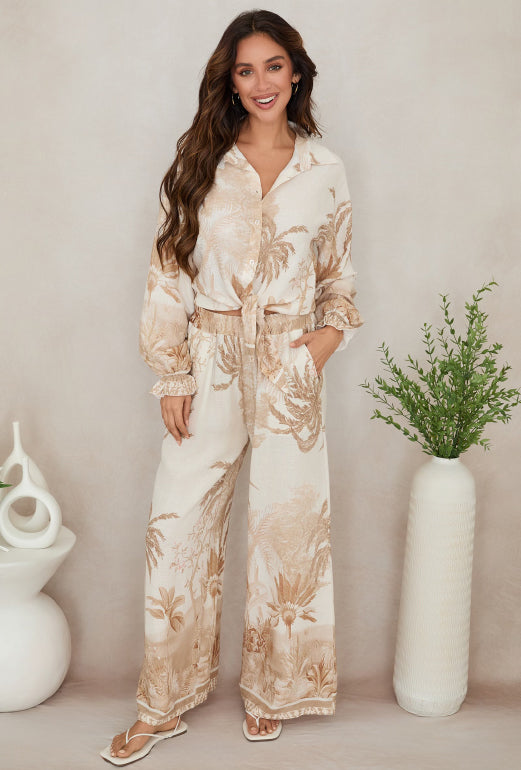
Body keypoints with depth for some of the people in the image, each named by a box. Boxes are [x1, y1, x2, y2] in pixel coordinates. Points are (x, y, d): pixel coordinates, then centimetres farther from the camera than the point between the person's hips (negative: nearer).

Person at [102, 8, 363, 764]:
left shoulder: (323, 168, 6)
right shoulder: (200, 160, 3)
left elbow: (339, 276, 12)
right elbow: (168, 272, 0)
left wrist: (326, 339, -5)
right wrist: (172, 375, -5)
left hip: (289, 369, 1)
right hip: (208, 364, 0)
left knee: (286, 526, 7)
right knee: (179, 530, 3)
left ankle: (271, 690, 29)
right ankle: (166, 704, 21)